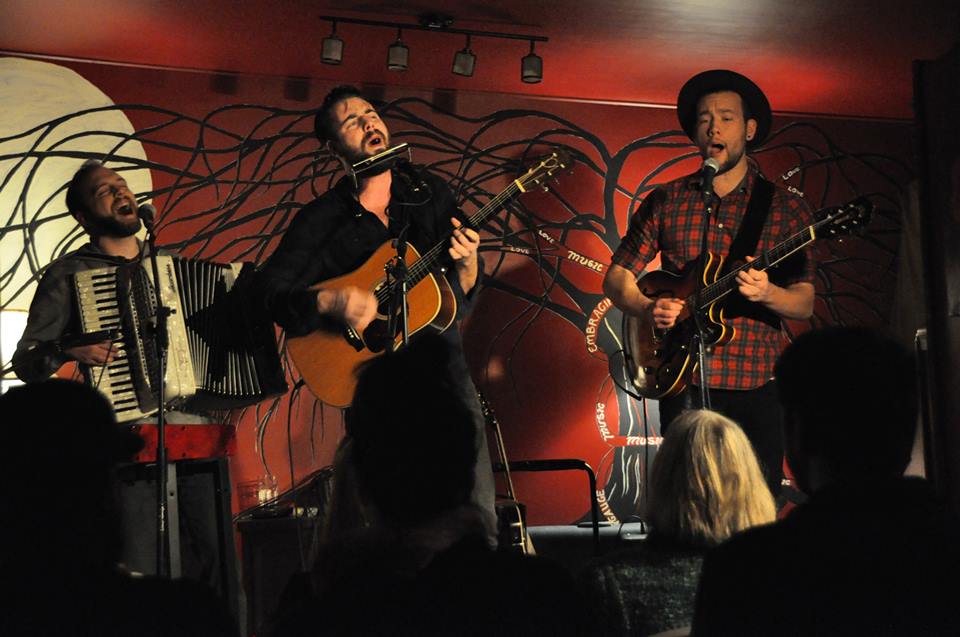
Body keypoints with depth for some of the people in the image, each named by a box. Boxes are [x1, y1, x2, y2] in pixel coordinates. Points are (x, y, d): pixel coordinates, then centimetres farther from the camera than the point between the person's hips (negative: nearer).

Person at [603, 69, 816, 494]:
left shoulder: (785, 208, 5)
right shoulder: (667, 201, 8)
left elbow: (805, 303, 0)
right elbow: (616, 278, 11)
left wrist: (765, 293, -21)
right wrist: (650, 308, -9)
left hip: (757, 384, 0)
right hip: (686, 382, 0)